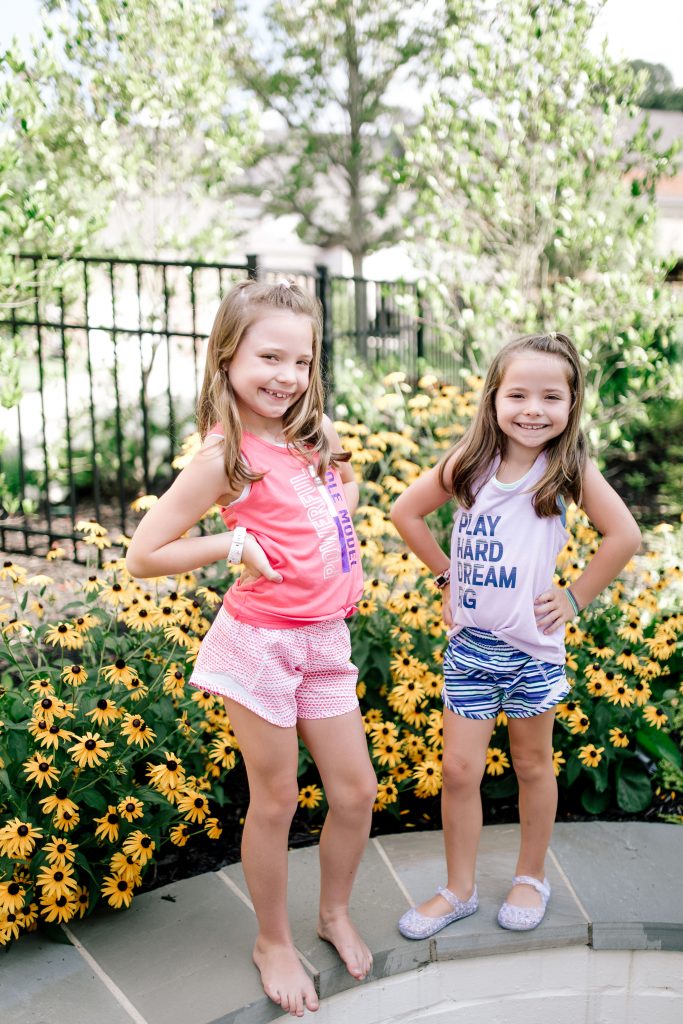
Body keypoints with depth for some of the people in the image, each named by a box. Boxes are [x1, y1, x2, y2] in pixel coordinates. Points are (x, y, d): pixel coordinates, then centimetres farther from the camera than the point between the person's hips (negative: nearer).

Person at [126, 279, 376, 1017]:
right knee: (276, 802, 8)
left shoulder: (311, 435, 3)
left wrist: (345, 508, 7)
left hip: (325, 640, 6)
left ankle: (335, 913, 39)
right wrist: (234, 544, -16)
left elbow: (342, 479, 28)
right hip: (260, 643, -6)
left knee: (356, 791, 13)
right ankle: (274, 942, 31)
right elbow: (143, 556, -15)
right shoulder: (223, 457, -16)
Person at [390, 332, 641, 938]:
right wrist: (446, 574, 5)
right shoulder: (469, 463, -3)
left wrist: (574, 598, -9)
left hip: (534, 645, -2)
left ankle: (532, 877, 34)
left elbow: (624, 536, -12)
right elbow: (406, 512, 9)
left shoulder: (569, 468, -10)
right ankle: (460, 890, 22)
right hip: (469, 642, 2)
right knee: (460, 769, 4)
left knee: (532, 764, 15)